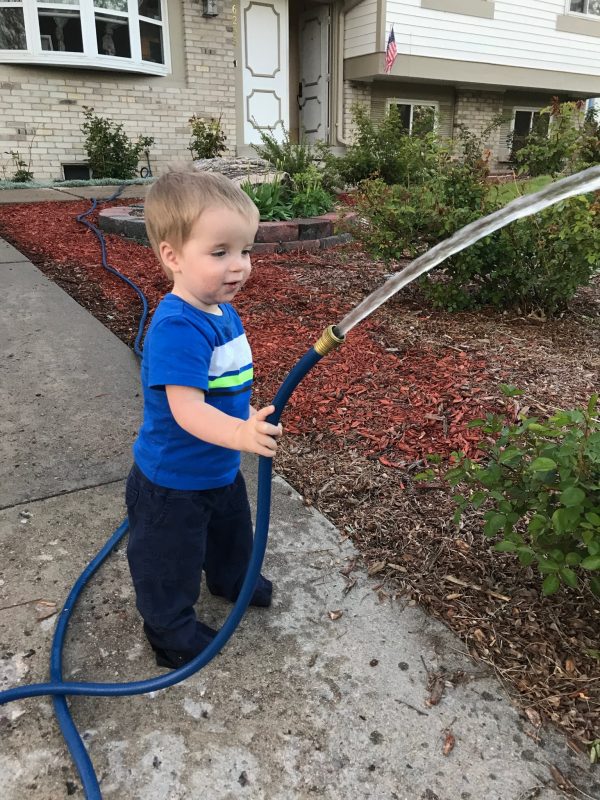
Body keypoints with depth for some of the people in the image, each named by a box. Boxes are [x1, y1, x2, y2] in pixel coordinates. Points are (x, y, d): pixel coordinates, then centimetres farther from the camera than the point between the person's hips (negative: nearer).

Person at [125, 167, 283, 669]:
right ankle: (171, 629, 41)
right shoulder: (177, 327, -32)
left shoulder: (223, 311, -2)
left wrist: (249, 414, 23)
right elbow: (186, 408, -38)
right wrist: (239, 433, -52)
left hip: (221, 467, 9)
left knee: (233, 530, 31)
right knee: (171, 559, 15)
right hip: (173, 481, -9)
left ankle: (231, 579, 60)